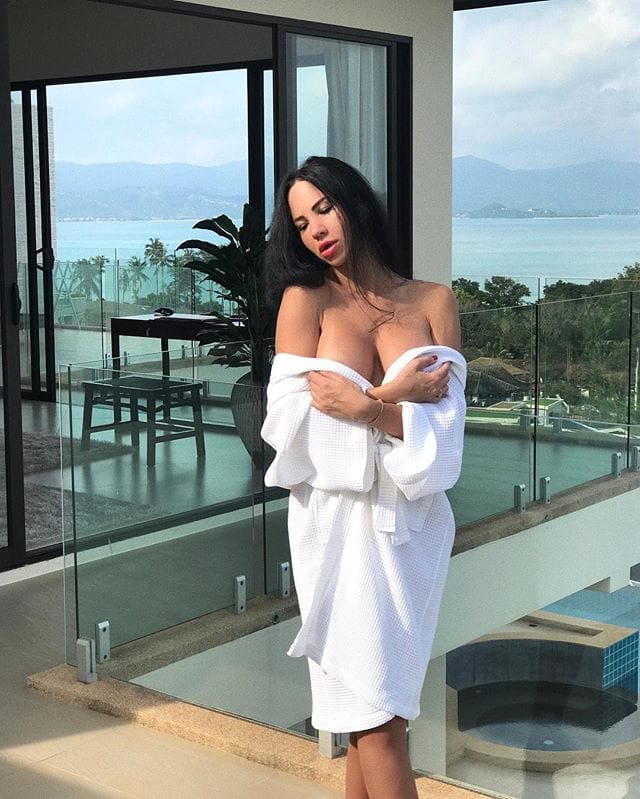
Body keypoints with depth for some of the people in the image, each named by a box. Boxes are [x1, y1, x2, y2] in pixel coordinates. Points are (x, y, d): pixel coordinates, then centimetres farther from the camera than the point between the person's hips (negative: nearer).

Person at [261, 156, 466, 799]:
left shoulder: (433, 302, 6)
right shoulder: (305, 299, 1)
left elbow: (446, 424, -3)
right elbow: (291, 420, -8)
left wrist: (365, 406, -16)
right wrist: (395, 402, -13)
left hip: (413, 522, 2)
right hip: (339, 522, -2)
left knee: (375, 711, 8)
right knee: (377, 715, -1)